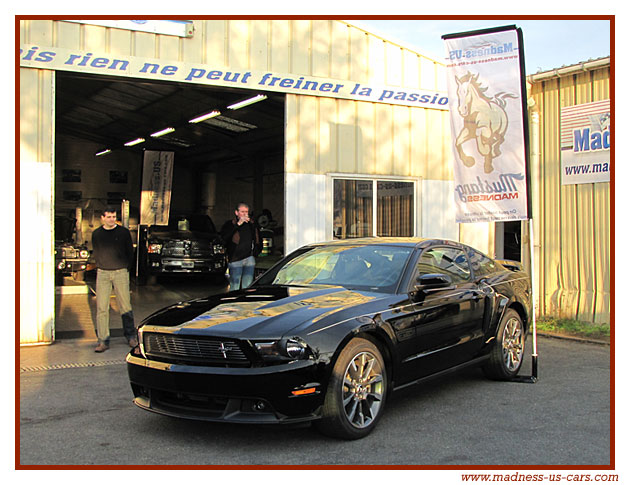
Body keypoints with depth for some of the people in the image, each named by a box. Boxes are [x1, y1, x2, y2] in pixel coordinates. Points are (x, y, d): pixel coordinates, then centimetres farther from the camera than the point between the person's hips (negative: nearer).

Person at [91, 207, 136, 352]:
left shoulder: (123, 232, 2)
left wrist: (125, 268, 7)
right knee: (101, 307, -3)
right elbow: (96, 253, 17)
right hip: (102, 273, 2)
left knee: (125, 305, 0)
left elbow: (130, 252, 8)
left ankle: (131, 336, 15)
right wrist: (101, 267, 11)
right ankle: (103, 341, 1)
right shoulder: (96, 234, 7)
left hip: (120, 272, -1)